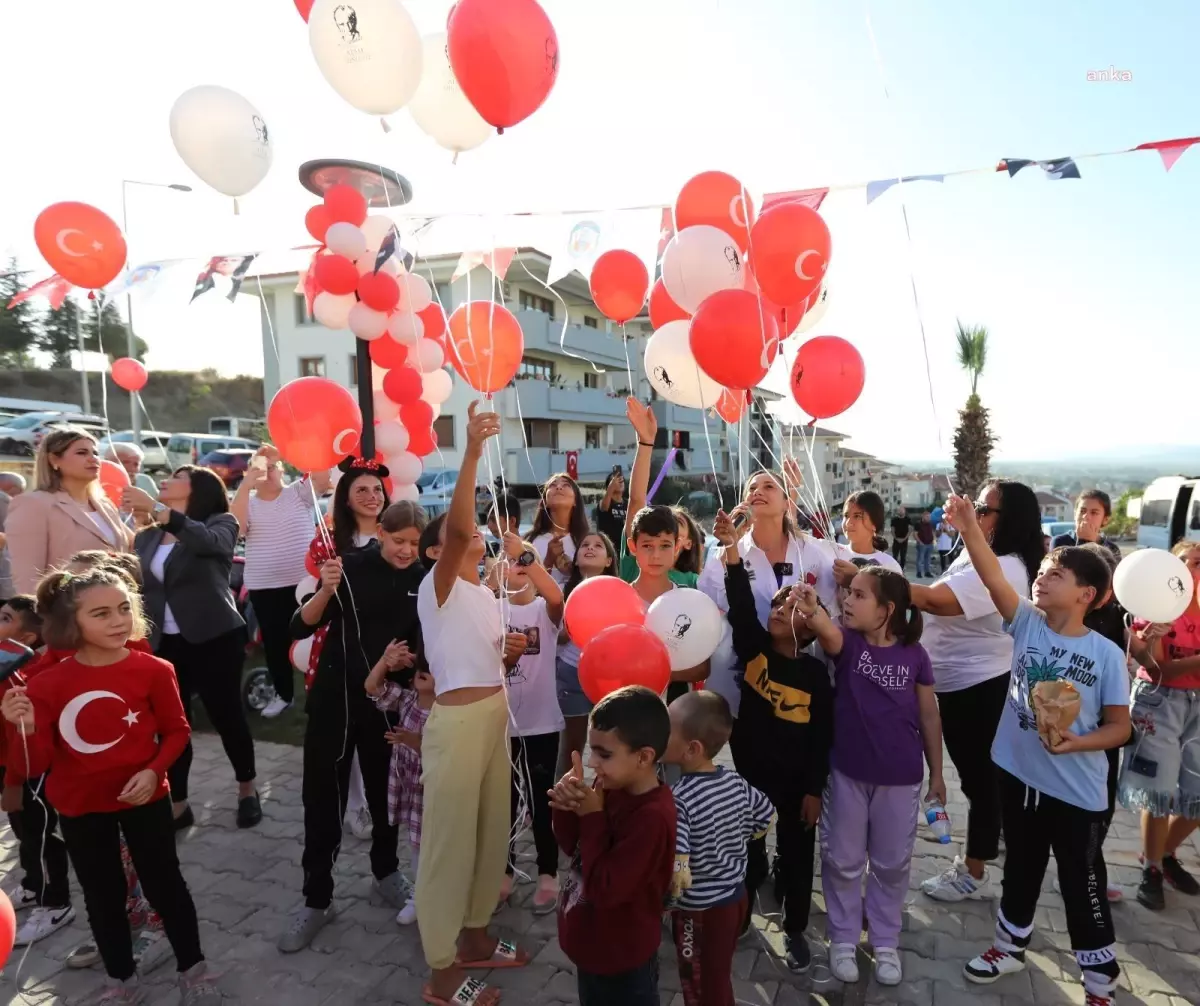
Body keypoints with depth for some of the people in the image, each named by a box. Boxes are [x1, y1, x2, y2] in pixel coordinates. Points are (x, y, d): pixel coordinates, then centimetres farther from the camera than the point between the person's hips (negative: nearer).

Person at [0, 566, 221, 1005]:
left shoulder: (153, 670, -18)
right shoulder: (48, 684, -14)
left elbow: (176, 730, -6)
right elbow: (39, 764, -9)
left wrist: (154, 771, -20)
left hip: (144, 799, -1)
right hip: (80, 807, 2)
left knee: (164, 883, 12)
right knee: (103, 895, 18)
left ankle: (193, 970, 33)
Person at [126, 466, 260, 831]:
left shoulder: (220, 523, -3)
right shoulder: (146, 537, 11)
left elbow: (210, 541, -27)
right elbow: (138, 588, 11)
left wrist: (156, 508, -34)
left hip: (214, 639, -4)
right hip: (164, 644, 4)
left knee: (227, 716, 4)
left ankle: (247, 790, 25)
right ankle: (178, 804, 22)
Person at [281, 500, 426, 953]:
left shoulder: (423, 581, -5)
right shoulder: (351, 567, -11)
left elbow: (425, 648, 2)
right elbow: (301, 627, -14)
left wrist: (410, 658, -19)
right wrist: (326, 590, -30)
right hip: (334, 699, -1)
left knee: (386, 794, 16)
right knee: (322, 799, 6)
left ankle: (386, 877, 37)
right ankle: (317, 900, 23)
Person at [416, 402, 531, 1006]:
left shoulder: (484, 593, 14)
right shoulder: (438, 586, -12)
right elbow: (457, 527, -32)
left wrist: (512, 651, 3)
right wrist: (472, 451, -39)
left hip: (495, 714, 9)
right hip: (458, 719, -8)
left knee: (489, 831, 20)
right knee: (449, 840, 5)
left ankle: (473, 937, 40)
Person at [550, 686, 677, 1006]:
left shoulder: (652, 817, -32)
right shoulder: (610, 786, -9)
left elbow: (605, 889, -30)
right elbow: (571, 845, 0)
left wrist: (592, 817, -27)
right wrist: (567, 807, -20)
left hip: (622, 961, -7)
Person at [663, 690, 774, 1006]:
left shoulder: (678, 799, -30)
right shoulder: (736, 782, -8)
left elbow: (675, 871, -34)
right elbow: (766, 818, 9)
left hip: (699, 910, -6)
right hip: (735, 897, 7)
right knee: (720, 978, 26)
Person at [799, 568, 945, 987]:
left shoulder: (914, 654, -7)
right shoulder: (846, 642, -9)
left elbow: (929, 717, 3)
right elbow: (827, 630, -35)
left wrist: (936, 772, 7)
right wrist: (811, 611, -58)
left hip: (899, 778, 1)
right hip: (847, 773, 0)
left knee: (892, 864, 17)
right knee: (843, 860, 13)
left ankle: (886, 942, 38)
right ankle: (843, 939, 33)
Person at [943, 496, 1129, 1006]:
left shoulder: (1106, 653, -13)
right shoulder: (1026, 624, -7)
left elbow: (1119, 727, -7)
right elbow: (993, 577, -24)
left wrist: (1075, 742, -25)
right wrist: (969, 527, -38)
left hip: (1077, 793, -3)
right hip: (1019, 775, 3)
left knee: (1083, 886, 13)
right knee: (1020, 869, 22)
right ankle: (1010, 946, 43)